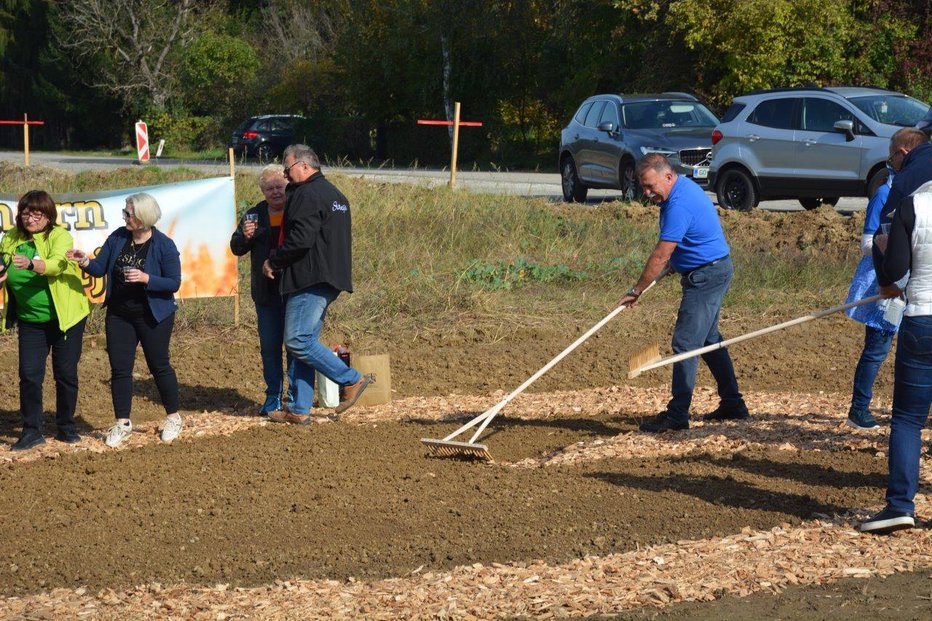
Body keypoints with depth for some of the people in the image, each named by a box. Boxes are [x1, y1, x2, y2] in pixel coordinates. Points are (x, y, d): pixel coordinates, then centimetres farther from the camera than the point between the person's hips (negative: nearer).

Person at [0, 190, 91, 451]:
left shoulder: (60, 236, -14)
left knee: (66, 374, 5)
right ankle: (31, 431, 8)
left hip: (65, 317, -3)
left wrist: (31, 264, -52)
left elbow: (58, 263, -33)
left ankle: (66, 427, 21)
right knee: (29, 375, -3)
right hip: (30, 320, 3)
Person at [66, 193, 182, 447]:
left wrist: (145, 278, -27)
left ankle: (173, 418, 23)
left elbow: (174, 282, -14)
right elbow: (100, 268, 0)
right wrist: (85, 262, -21)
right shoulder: (118, 238, -1)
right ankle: (122, 423, 16)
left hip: (152, 316, -4)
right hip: (119, 314, 4)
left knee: (159, 366, 6)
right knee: (119, 368, 5)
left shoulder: (164, 246, -14)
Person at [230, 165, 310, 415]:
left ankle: (298, 401, 2)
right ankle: (273, 397, 24)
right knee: (269, 347, 12)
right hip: (266, 293, 4)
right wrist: (245, 236, -11)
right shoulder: (255, 215, 8)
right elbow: (236, 248, 10)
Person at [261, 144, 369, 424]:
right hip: (330, 280, 10)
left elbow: (300, 240, -21)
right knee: (305, 342, 10)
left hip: (309, 281, -10)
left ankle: (352, 379, -8)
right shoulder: (334, 194, 21)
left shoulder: (307, 194, -11)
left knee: (297, 341, -12)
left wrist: (273, 261, -7)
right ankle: (300, 410, 10)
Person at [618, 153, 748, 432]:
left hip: (707, 276, -11)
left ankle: (677, 414, -12)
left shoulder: (679, 205, -25)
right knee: (709, 341, 18)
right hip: (714, 272, 11)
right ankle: (732, 404, 25)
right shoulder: (684, 187, 8)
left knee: (686, 342, -11)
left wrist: (636, 291, -19)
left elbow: (661, 255, -24)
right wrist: (674, 262, 17)